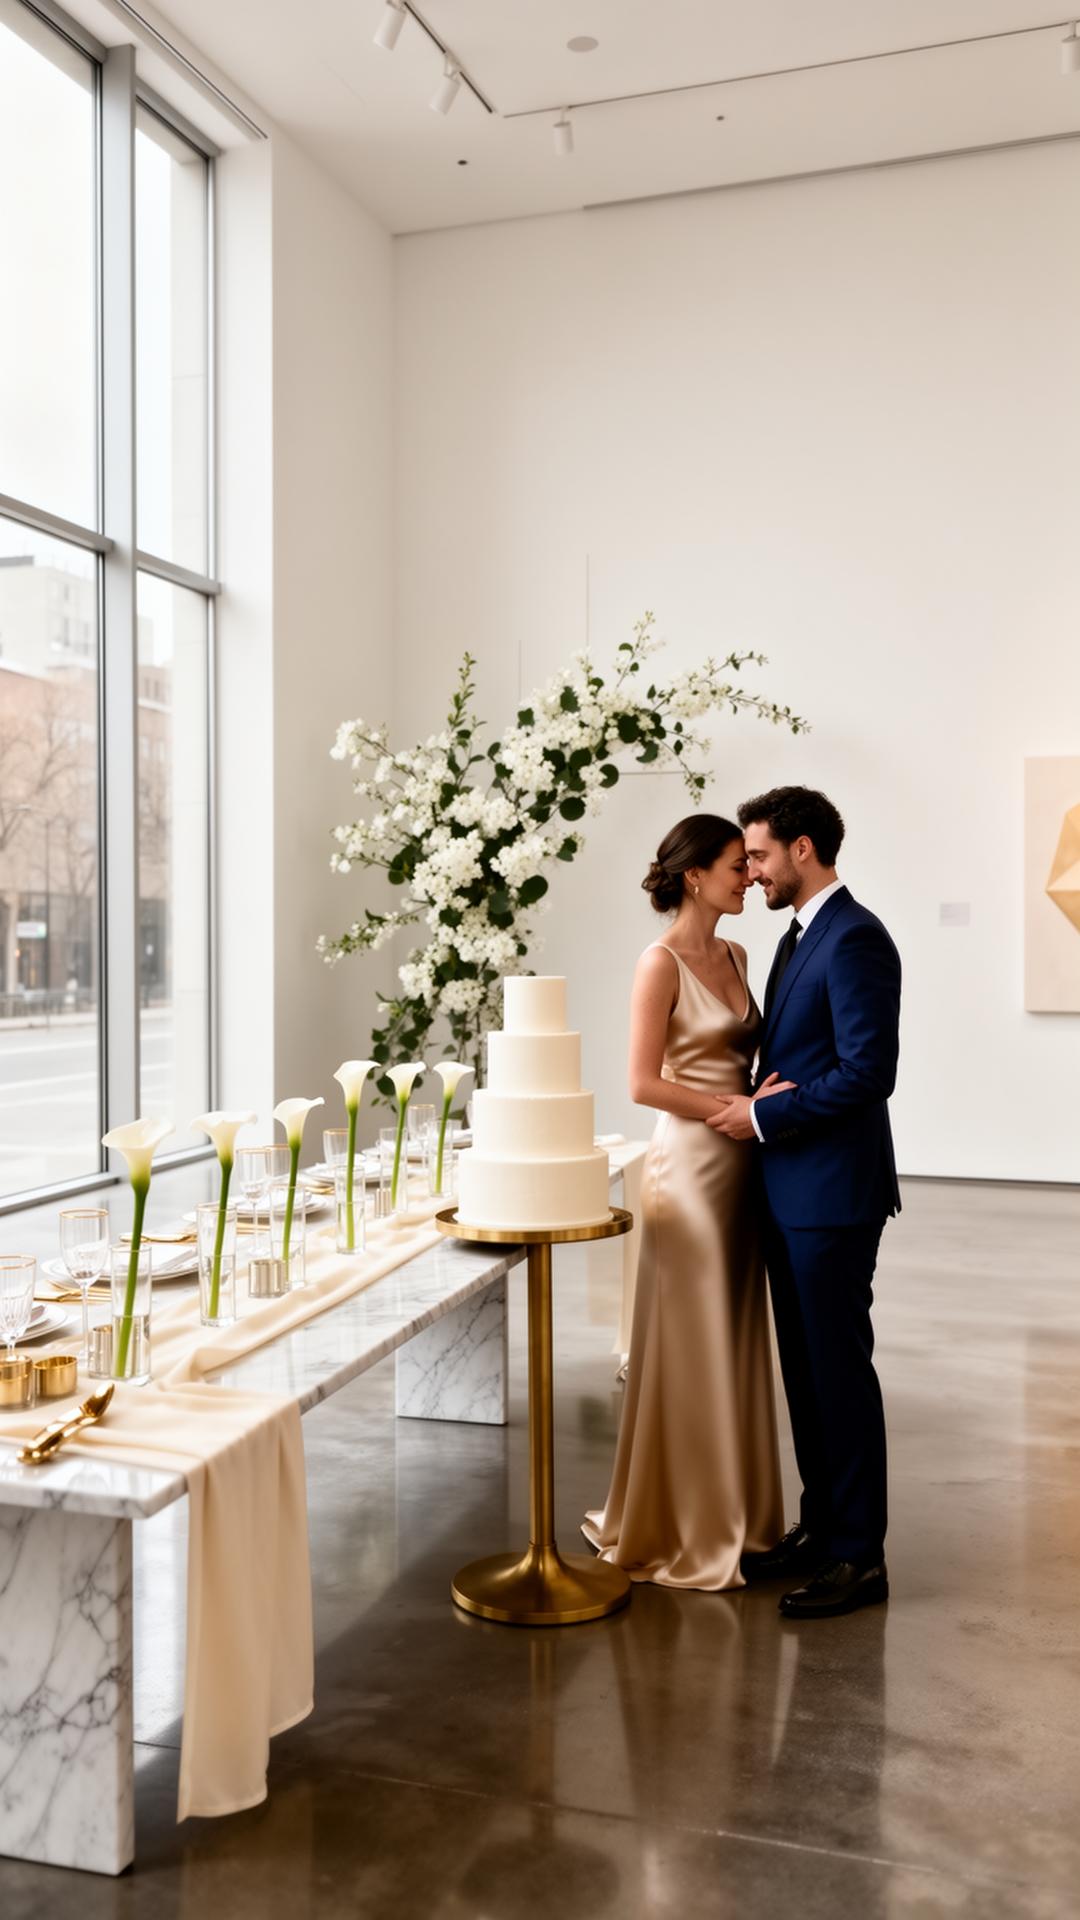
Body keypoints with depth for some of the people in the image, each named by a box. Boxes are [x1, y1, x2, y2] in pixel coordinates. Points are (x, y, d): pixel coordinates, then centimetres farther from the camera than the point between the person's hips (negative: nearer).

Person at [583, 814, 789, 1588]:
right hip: (690, 1163, -8)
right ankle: (682, 1532, 17)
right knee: (690, 1349, 2)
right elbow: (644, 1082, -16)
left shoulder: (735, 955, 12)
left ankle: (734, 1515, 28)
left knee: (736, 1343, 14)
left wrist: (768, 1093, 1)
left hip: (739, 1163, 8)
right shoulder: (663, 962, -12)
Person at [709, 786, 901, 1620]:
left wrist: (764, 1115, -16)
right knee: (804, 1363, 16)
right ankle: (821, 1525, 29)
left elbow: (869, 1070, -23)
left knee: (840, 1365, 0)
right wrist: (757, 1105, 3)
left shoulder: (855, 939, -16)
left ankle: (860, 1554, 13)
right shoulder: (801, 936, 14)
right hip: (790, 1189, 9)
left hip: (833, 1192, -9)